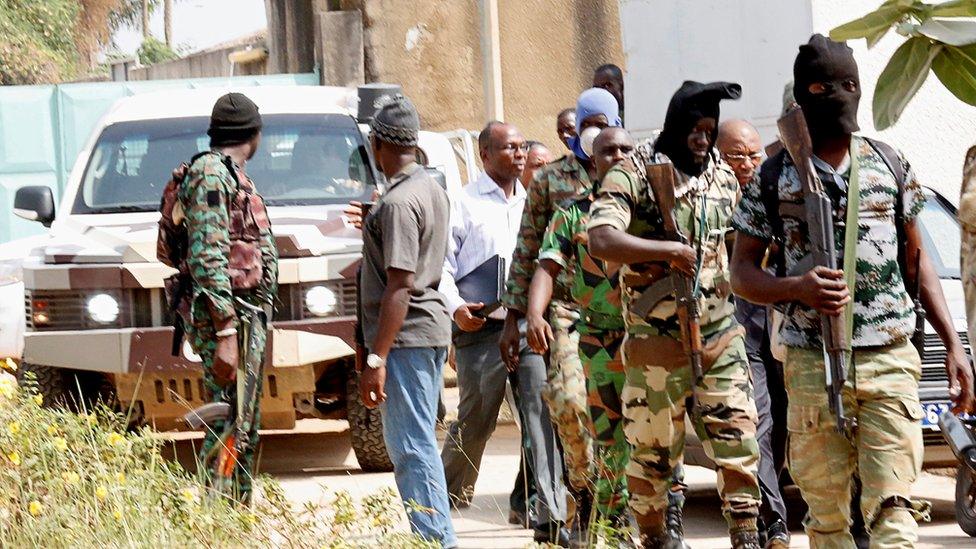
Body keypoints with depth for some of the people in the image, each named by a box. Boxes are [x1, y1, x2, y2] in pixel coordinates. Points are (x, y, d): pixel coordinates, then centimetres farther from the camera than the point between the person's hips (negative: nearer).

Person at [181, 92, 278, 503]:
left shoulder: (232, 176, 19)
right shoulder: (211, 175, -13)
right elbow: (207, 258, -21)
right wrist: (225, 333, -25)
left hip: (249, 316, 10)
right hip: (227, 317, -10)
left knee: (246, 428, 13)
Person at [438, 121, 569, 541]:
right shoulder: (466, 204, 0)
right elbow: (440, 263, -3)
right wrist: (455, 308, -15)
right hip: (482, 329, -4)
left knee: (543, 414, -7)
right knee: (475, 422, 2)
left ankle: (552, 515, -10)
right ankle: (447, 502, 21)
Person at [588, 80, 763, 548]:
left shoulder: (722, 179, 12)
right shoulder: (633, 178, -8)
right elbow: (600, 241, -24)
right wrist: (669, 251, -24)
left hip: (720, 337, 5)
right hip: (658, 344, -5)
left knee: (738, 440, -1)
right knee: (653, 450, 3)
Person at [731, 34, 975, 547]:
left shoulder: (890, 165, 11)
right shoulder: (774, 177, 4)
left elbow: (917, 260, 17)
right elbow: (742, 273, 6)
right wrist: (797, 288, -15)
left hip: (891, 363, 1)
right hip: (812, 365, -1)